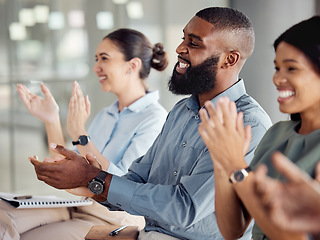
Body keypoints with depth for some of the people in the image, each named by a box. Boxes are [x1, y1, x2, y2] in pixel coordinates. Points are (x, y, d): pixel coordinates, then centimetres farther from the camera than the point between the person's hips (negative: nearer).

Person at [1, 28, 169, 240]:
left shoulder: (155, 118, -9)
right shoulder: (105, 116, 17)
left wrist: (79, 133, -20)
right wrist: (51, 120, 5)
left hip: (114, 220, -7)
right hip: (77, 208, 7)